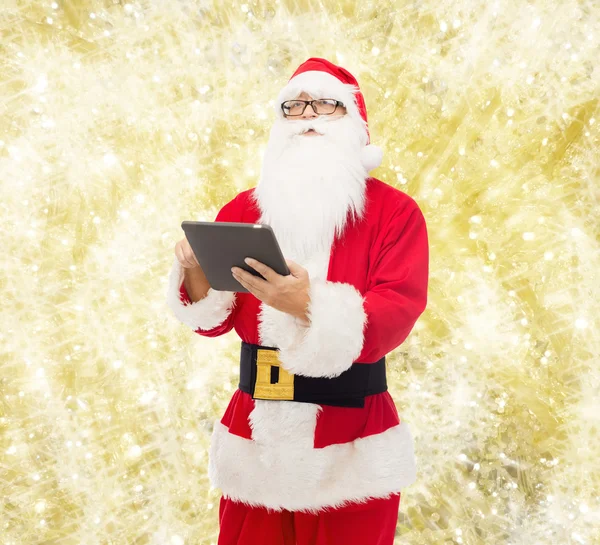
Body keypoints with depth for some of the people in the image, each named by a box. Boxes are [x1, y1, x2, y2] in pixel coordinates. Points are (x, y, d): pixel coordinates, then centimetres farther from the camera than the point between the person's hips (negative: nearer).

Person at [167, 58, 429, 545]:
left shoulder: (395, 211, -4)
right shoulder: (243, 208, 7)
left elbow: (397, 313, -18)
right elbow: (214, 319, 4)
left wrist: (310, 305, -34)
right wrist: (198, 272, -18)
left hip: (352, 448, -3)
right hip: (255, 436, 3)